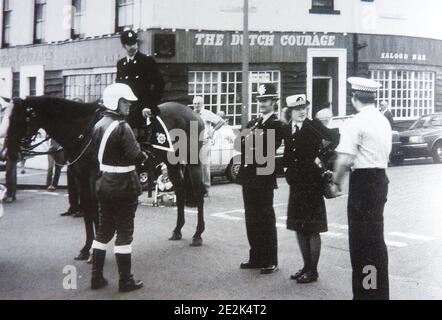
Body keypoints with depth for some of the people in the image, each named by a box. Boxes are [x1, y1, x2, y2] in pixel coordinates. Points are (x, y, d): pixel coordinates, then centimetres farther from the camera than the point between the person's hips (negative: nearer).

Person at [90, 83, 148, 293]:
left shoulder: (99, 125, 8)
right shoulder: (121, 127, -18)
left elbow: (98, 153, 12)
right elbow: (135, 156, -20)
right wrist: (145, 156, -1)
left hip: (104, 185, 8)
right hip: (123, 187, -8)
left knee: (104, 230, 16)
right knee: (124, 232, 1)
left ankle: (96, 277, 21)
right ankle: (126, 281, 9)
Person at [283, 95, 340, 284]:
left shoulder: (314, 126, -9)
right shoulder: (287, 129, 8)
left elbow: (336, 139, -20)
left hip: (312, 183, -6)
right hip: (296, 183, 6)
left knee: (312, 229, 0)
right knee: (299, 228, 13)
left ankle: (313, 271, 10)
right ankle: (306, 267, 25)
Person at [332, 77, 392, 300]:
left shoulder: (356, 123, -15)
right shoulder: (384, 121, 12)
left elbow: (344, 160, -21)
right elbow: (385, 154, 12)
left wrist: (336, 182, -6)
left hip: (363, 181, -9)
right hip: (381, 178, 9)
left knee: (362, 239, -1)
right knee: (375, 236, 17)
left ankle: (367, 291, 6)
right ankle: (379, 291, 28)